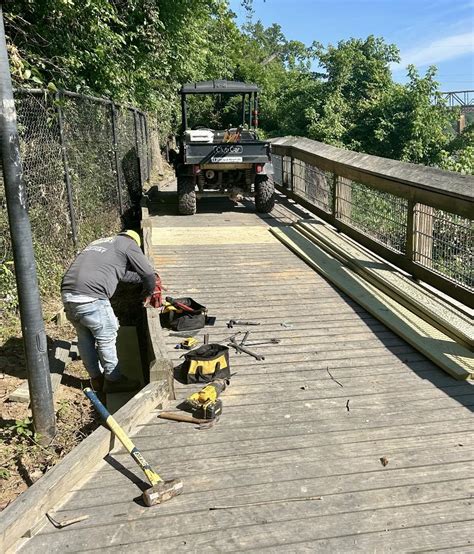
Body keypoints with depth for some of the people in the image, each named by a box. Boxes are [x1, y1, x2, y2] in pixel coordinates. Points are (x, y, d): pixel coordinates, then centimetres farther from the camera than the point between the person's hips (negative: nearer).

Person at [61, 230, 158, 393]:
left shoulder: (98, 243, 31)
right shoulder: (129, 244, 8)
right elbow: (149, 274, 9)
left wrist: (141, 278, 49)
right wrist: (148, 291, 29)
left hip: (67, 293, 8)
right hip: (90, 298, -8)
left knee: (85, 338, 19)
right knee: (107, 338, 7)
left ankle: (96, 378, 31)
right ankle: (113, 380, 19)